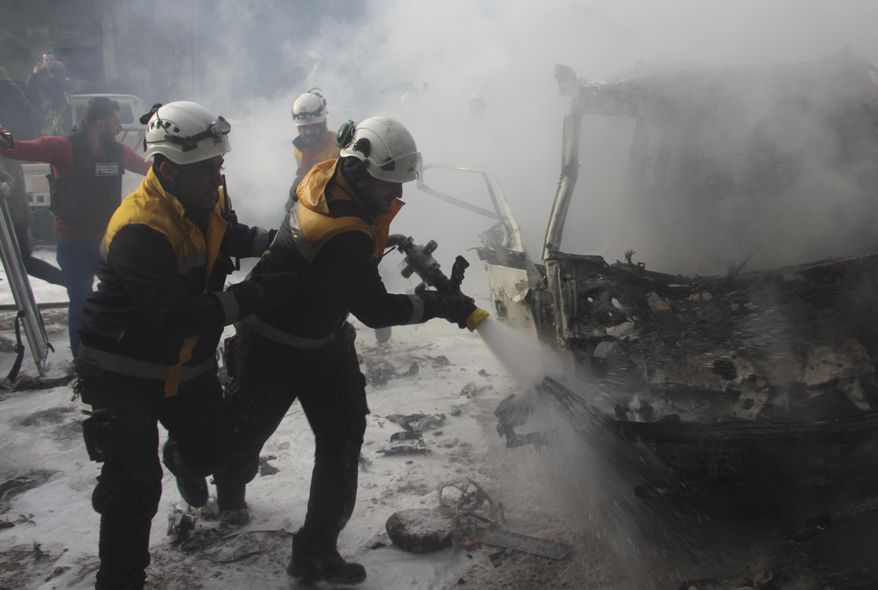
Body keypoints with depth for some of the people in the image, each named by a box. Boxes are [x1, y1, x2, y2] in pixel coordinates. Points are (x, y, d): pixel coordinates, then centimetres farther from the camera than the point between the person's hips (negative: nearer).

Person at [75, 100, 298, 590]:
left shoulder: (206, 199, -5)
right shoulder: (139, 232, -32)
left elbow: (230, 237, 18)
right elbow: (178, 318, -37)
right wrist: (259, 292, -37)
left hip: (189, 362, 7)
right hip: (125, 374, -7)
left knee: (213, 446, 15)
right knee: (135, 487, -5)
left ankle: (183, 458, 53)